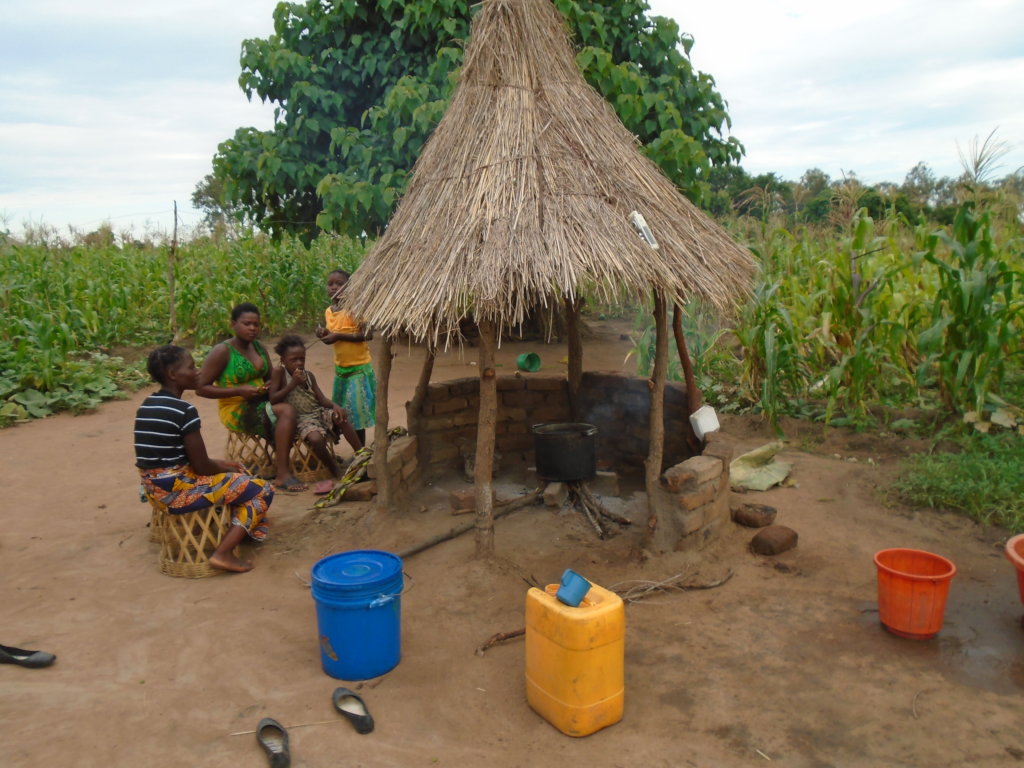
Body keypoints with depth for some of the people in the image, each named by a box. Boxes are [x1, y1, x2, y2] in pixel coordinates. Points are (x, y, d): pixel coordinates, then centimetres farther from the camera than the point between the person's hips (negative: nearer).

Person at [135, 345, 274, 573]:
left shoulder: (146, 405, 8)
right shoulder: (184, 410, -19)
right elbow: (202, 467, -16)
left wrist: (219, 463, 15)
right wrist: (225, 468, 5)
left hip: (155, 487, 9)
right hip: (179, 490, -9)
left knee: (238, 472, 27)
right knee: (263, 490, 1)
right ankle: (223, 553, -9)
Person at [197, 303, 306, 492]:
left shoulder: (258, 347, 10)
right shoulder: (222, 352, -11)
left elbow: (272, 376, 21)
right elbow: (201, 388, -14)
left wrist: (270, 386, -5)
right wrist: (239, 390, -21)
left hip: (259, 403, 7)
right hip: (236, 411, -7)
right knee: (286, 411, -28)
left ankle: (279, 462, -7)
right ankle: (283, 475, -27)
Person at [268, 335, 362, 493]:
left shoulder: (309, 375, 8)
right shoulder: (279, 372, -6)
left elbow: (321, 398, 4)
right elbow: (273, 399, -12)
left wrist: (335, 406, -17)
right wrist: (293, 383, -18)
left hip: (319, 412, 5)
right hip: (300, 419, -5)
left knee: (340, 417, -24)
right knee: (316, 438, -34)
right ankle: (336, 470, -9)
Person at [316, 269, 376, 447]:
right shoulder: (328, 312, 6)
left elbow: (368, 334, -23)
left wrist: (338, 336, -24)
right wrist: (323, 334, -4)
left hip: (358, 367, -7)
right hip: (340, 367, 8)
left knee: (356, 411, -3)